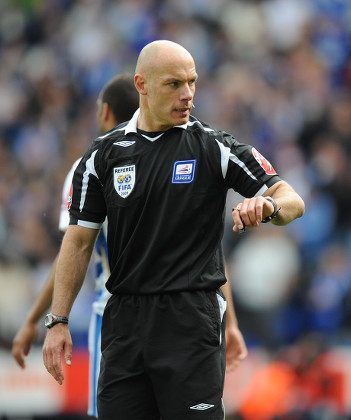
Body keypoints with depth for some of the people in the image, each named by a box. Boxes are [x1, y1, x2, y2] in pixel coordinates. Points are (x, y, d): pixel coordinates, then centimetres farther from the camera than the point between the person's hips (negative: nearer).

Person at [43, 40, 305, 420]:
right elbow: (79, 240, 9)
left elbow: (293, 201, -1)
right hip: (124, 318, 3)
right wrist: (58, 321, 2)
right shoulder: (104, 154, 6)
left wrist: (267, 206, -25)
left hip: (192, 317, -2)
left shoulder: (214, 146, 0)